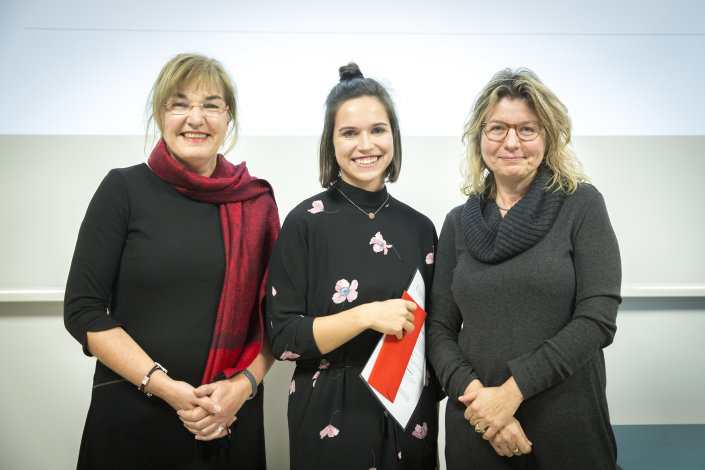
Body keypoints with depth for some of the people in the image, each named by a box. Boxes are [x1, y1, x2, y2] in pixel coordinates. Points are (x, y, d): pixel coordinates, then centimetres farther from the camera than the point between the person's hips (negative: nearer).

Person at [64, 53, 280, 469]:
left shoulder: (257, 201, 2)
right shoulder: (124, 190, -4)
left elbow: (275, 314, 6)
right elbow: (83, 310, -7)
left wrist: (244, 385, -8)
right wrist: (163, 386, -14)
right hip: (131, 416, -2)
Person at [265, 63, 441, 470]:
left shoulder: (419, 227, 2)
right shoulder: (307, 222, -9)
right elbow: (283, 337, -11)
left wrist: (433, 414, 9)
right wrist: (367, 315, -21)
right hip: (331, 420, -3)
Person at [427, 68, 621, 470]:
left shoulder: (582, 205, -3)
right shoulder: (459, 223, 5)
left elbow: (598, 318, -11)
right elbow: (440, 329, 3)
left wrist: (512, 389, -16)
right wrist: (475, 391, -13)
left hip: (569, 428, -2)